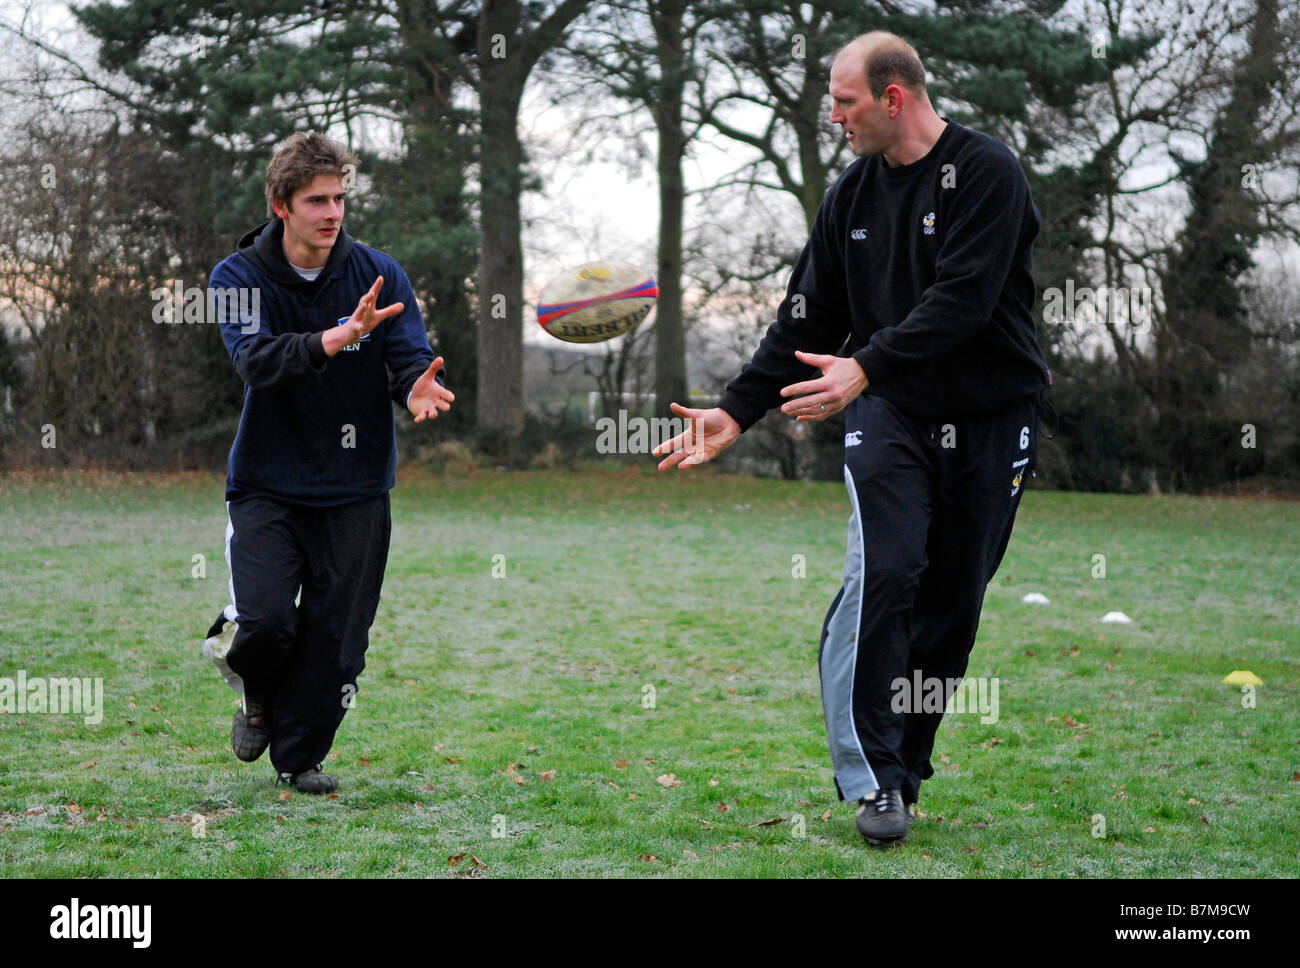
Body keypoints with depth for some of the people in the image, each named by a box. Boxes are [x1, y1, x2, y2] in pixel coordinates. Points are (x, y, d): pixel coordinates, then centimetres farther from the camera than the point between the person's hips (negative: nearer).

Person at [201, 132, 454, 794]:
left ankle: (300, 756, 25)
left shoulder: (379, 275, 0)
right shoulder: (238, 277, -6)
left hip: (356, 490, 2)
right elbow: (255, 359, -24)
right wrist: (335, 339, -42)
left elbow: (411, 359, -7)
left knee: (336, 635, 2)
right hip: (267, 483, -2)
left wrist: (419, 389, -32)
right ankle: (259, 696, 18)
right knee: (265, 619, -18)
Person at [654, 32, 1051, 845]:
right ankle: (874, 778, -16)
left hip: (990, 424, -2)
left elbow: (961, 299, -23)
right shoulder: (853, 196, 8)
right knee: (884, 574, -18)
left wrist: (867, 366, -32)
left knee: (954, 601, 4)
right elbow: (805, 321, 11)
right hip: (891, 414, 3)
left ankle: (906, 767, 19)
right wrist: (736, 413, 4)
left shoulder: (986, 174, -10)